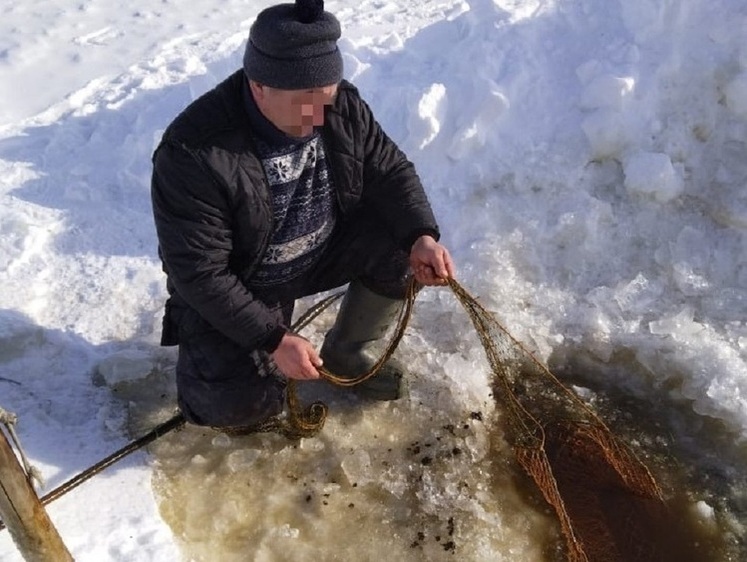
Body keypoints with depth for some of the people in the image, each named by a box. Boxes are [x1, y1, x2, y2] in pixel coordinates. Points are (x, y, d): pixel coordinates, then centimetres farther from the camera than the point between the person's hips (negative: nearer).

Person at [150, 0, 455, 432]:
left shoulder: (342, 105, -15)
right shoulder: (195, 153, -31)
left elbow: (391, 170, -6)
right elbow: (200, 274, -27)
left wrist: (421, 236, -24)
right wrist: (272, 339, -29)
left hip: (325, 251, 6)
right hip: (233, 286, -5)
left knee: (402, 245, -15)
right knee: (241, 404, -22)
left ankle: (345, 353, 8)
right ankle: (214, 348, 16)